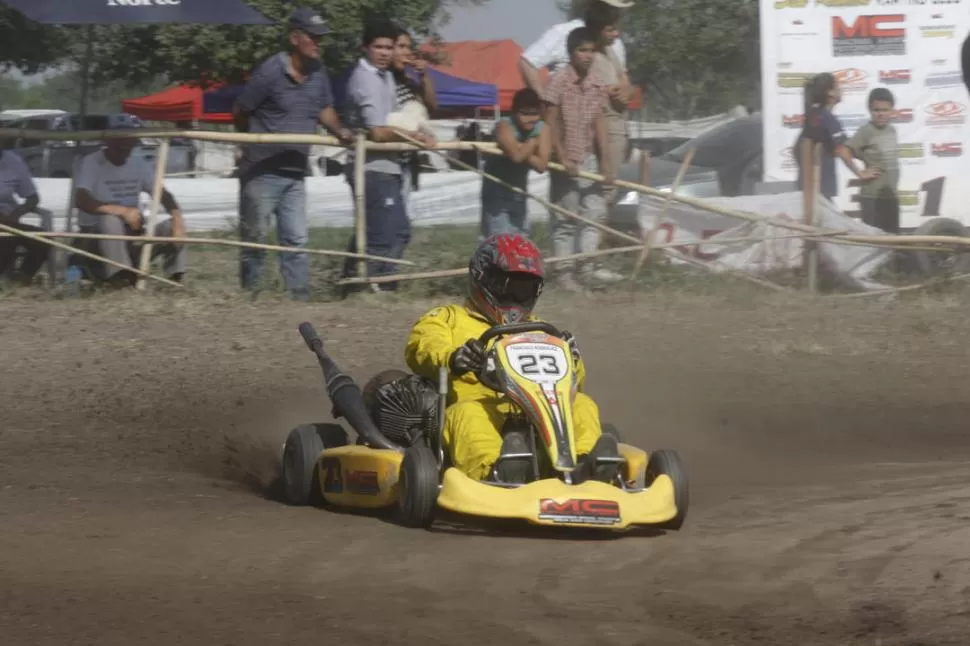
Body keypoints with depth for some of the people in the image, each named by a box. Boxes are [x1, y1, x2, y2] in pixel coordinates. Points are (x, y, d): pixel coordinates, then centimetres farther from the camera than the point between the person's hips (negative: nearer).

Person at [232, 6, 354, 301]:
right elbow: (239, 114, -7)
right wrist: (257, 142, 3)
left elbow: (325, 109, 17)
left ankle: (301, 299, 5)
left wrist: (340, 131, -2)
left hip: (295, 173, 6)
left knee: (296, 242, 5)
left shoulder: (317, 72, 3)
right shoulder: (271, 72, -15)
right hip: (261, 173, -6)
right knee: (255, 239, 3)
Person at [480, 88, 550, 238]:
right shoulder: (505, 126, -21)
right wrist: (533, 142, -20)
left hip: (518, 192, 6)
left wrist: (524, 152, -29)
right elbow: (516, 156, -37)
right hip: (496, 191, -6)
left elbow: (541, 165, -16)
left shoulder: (542, 130, -5)